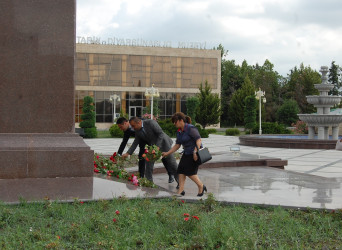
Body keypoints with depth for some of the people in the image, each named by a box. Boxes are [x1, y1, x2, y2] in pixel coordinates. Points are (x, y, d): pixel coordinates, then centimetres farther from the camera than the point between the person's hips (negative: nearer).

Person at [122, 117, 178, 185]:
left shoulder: (151, 123, -25)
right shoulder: (137, 131, -5)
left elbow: (161, 133, -25)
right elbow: (135, 143, 4)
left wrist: (157, 146, -30)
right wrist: (128, 153, -2)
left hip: (162, 143, -6)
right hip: (152, 147, 6)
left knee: (171, 163, 1)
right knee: (149, 163, -5)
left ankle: (180, 181, 13)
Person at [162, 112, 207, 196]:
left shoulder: (191, 128, -17)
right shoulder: (179, 132, 9)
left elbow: (199, 140, -22)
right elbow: (177, 145, 14)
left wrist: (195, 152, -30)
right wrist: (167, 153, 11)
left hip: (195, 153, -8)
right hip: (187, 153, 8)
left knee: (190, 172, -10)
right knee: (181, 170, -2)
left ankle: (201, 186, 8)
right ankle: (181, 190, -1)